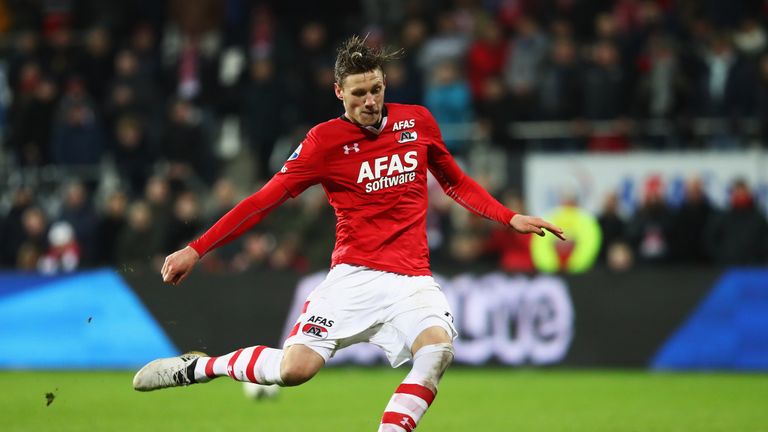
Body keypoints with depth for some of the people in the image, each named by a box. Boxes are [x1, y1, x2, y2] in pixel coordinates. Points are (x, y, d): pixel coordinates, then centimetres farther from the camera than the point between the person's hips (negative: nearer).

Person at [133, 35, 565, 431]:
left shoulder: (418, 121, 8)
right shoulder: (325, 140, -3)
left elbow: (457, 183, 24)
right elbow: (266, 200, -3)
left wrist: (510, 218, 13)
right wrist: (197, 249, -9)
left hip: (412, 280, 3)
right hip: (354, 277, -3)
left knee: (438, 347, -29)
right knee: (296, 368, -19)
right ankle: (199, 367, 7)